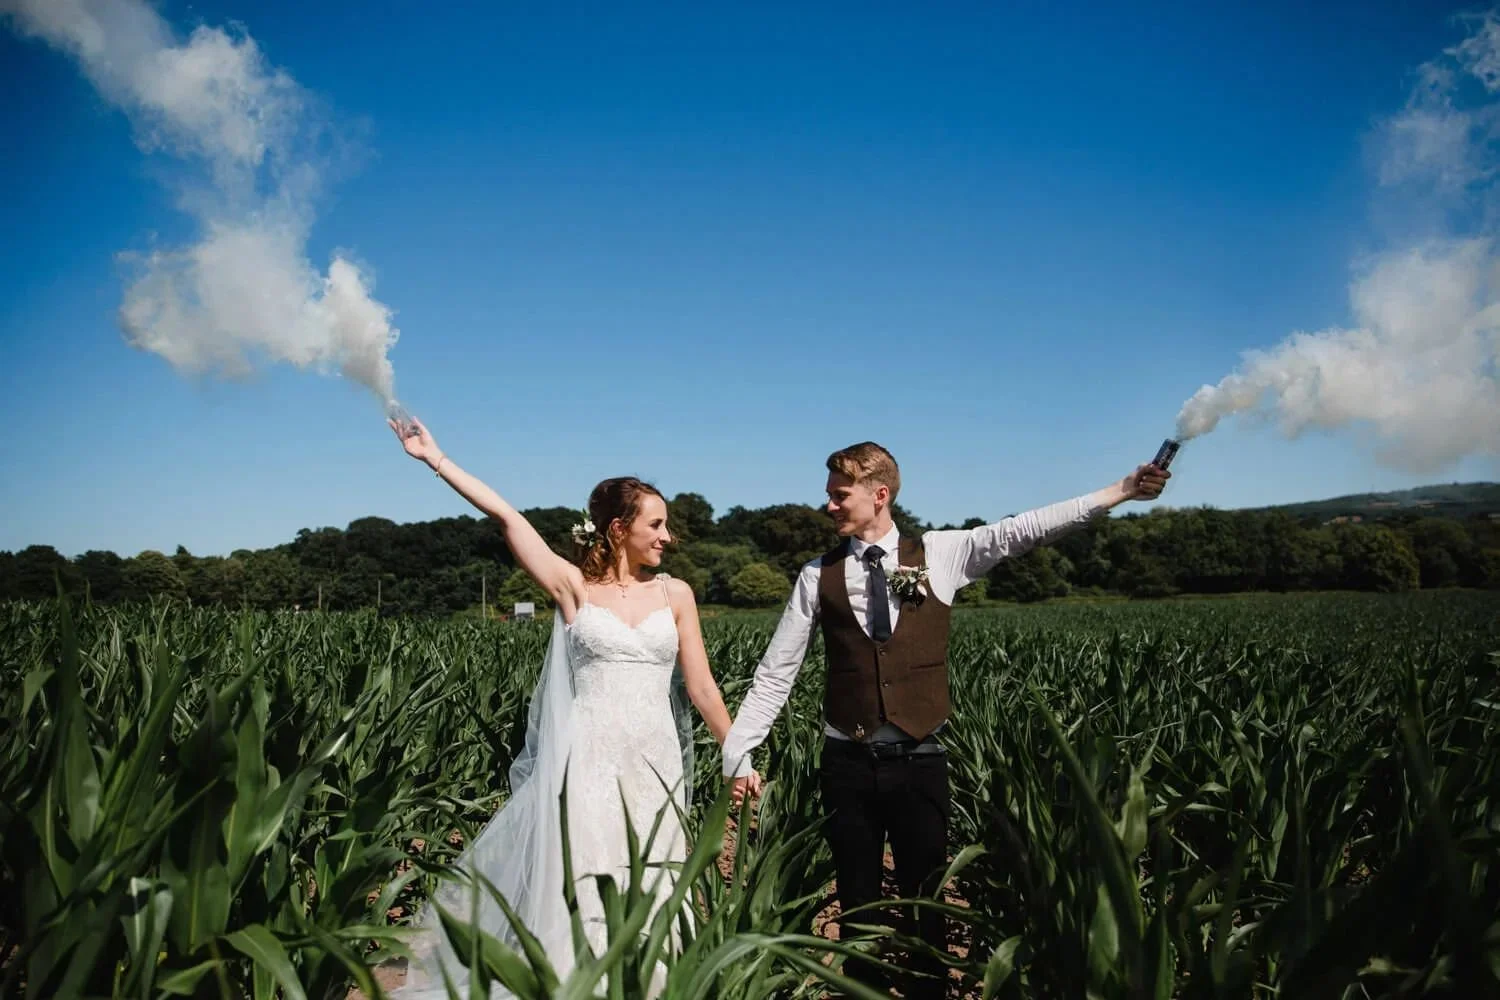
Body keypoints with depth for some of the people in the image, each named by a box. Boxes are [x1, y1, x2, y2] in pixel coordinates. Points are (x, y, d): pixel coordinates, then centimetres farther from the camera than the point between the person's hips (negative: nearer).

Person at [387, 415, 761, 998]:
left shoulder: (675, 594, 5)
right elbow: (507, 518, -7)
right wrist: (435, 458, -10)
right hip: (590, 761, -2)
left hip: (655, 763, 3)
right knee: (582, 895, 0)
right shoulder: (573, 585, -2)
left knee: (649, 897, 8)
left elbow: (701, 687, 6)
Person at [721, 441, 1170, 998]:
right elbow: (774, 674, 1)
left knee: (925, 904, 10)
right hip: (848, 764, 1)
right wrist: (738, 754, -4)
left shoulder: (940, 555, 0)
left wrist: (1122, 490, -11)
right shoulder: (818, 577, 1)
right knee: (858, 905, 13)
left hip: (920, 761, -1)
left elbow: (1023, 530, -6)